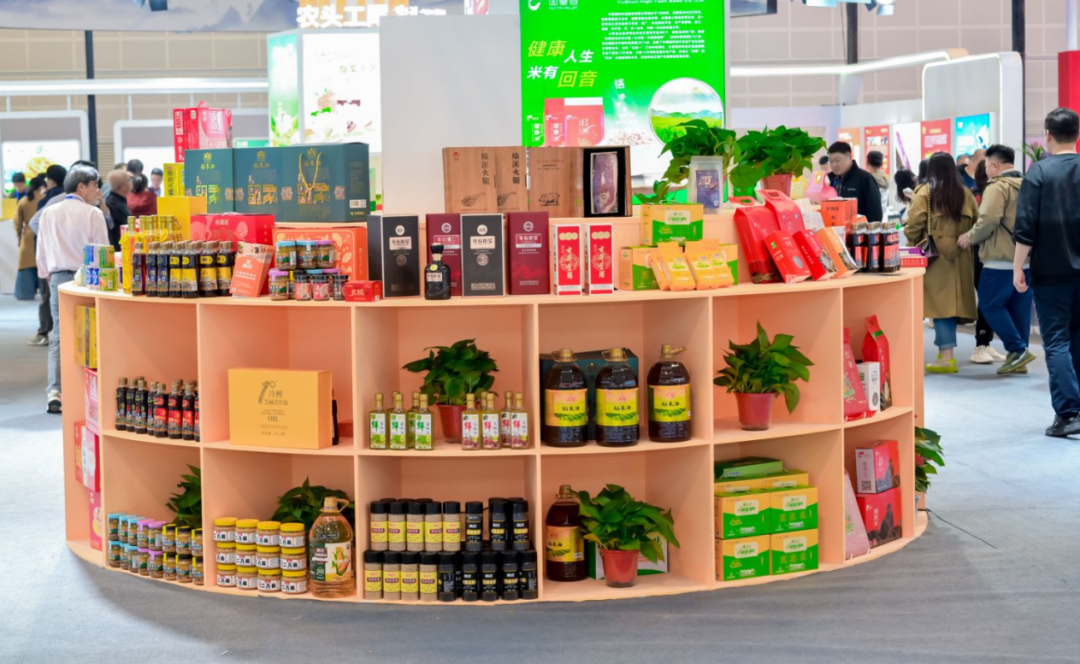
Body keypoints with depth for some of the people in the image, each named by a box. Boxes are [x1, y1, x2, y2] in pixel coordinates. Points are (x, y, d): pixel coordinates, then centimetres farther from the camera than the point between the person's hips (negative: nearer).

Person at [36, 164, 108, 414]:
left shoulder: (48, 214, 5)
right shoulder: (93, 214, -8)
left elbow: (41, 252, 10)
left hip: (58, 278, 4)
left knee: (58, 337, 5)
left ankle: (54, 391, -6)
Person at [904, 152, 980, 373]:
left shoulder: (925, 192, -7)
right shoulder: (965, 193, 5)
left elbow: (914, 226, -11)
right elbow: (976, 224, 4)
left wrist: (912, 241, 7)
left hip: (934, 255, -4)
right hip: (959, 257, 4)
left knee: (940, 303, -3)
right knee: (952, 303, 12)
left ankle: (946, 356, -7)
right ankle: (945, 352, 21)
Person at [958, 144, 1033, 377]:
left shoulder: (997, 187, -11)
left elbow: (988, 220, -22)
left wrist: (971, 237, -9)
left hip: (1001, 258, -8)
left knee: (990, 305, 1)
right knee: (1019, 307, 10)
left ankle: (1017, 349, -6)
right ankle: (1018, 359, 12)